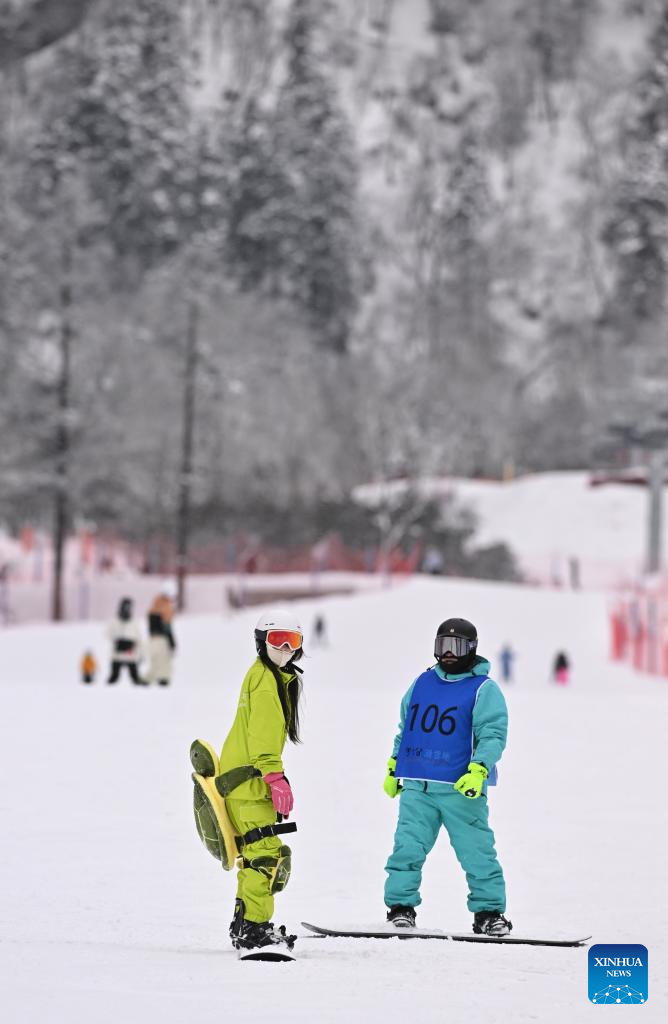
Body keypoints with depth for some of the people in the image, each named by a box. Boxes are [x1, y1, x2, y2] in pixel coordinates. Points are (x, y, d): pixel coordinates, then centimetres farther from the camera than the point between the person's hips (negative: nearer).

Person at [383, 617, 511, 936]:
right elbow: (405, 728, 25)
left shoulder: (484, 689, -1)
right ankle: (400, 907, 1)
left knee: (476, 852, 0)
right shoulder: (422, 683, 14)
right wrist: (393, 767, 25)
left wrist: (479, 770, -22)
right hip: (416, 788, 4)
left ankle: (489, 912, 8)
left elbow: (493, 735, -8)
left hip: (461, 789, -4)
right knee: (407, 849, -4)